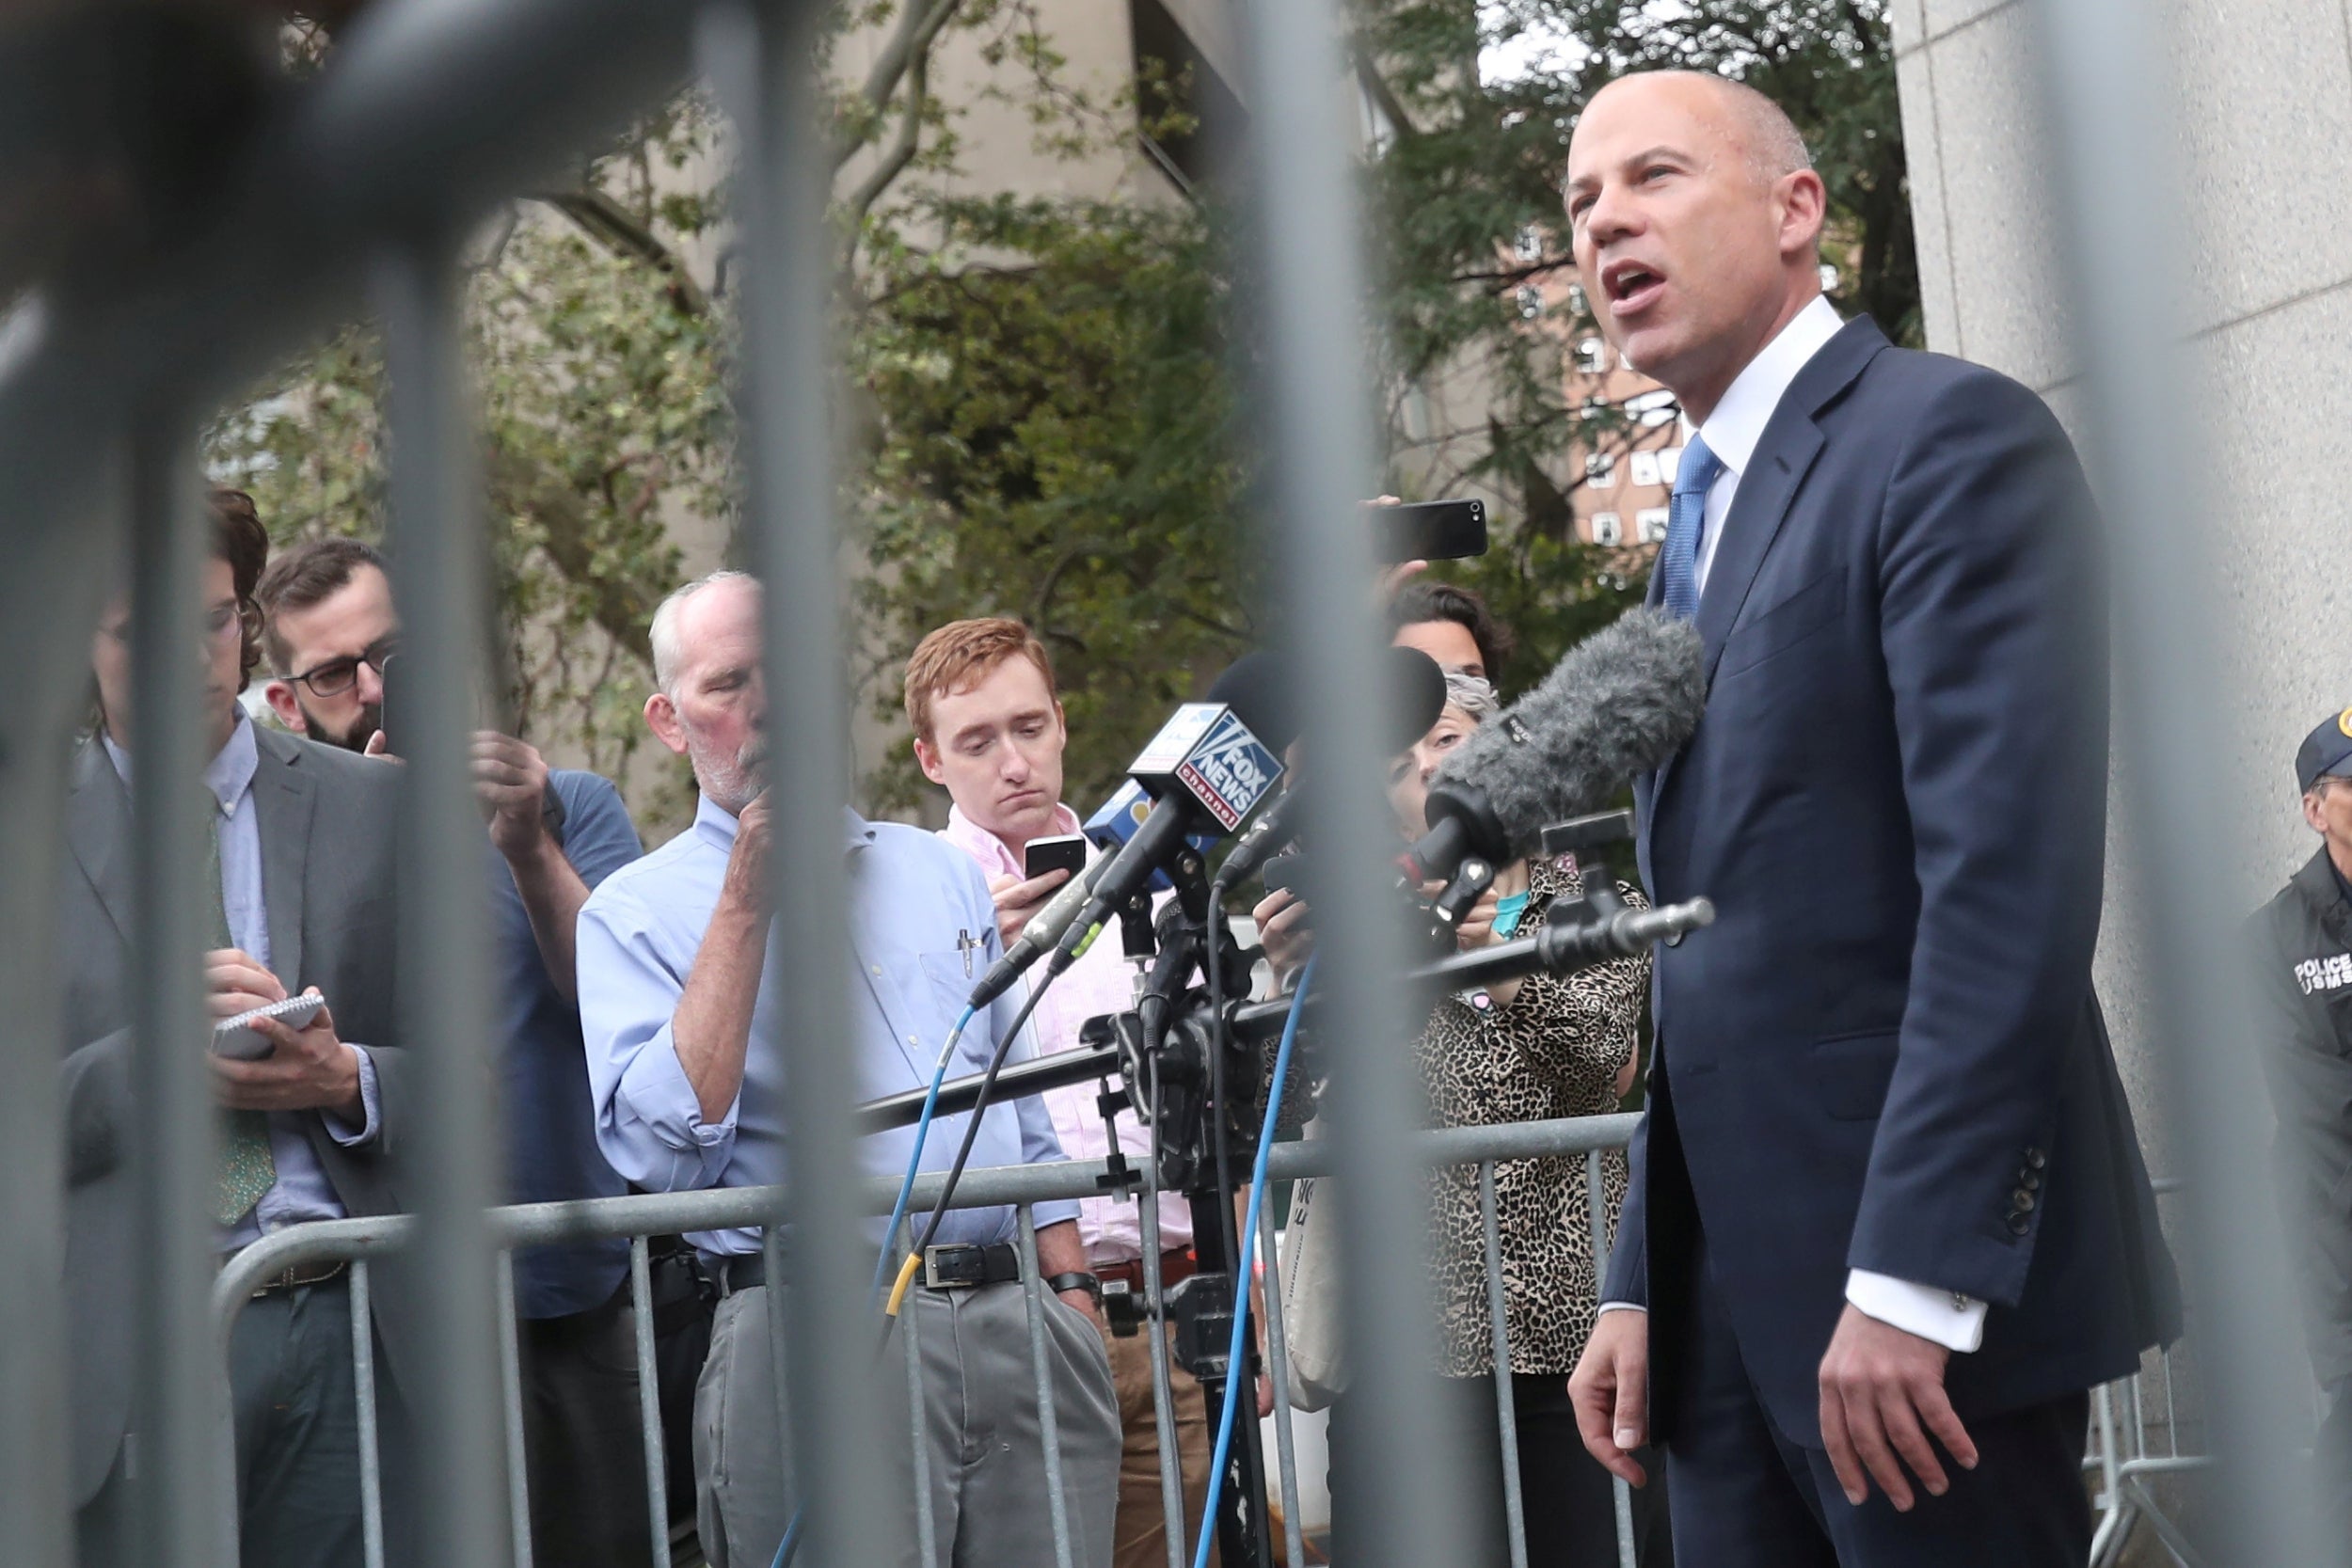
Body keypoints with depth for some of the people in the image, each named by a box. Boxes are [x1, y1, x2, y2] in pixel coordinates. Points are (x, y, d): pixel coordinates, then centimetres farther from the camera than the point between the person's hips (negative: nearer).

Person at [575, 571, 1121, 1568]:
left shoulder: (937, 871, 19)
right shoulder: (636, 910, 4)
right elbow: (663, 1150, -12)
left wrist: (1074, 1297, 13)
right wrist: (746, 904, -11)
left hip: (1018, 1328, 4)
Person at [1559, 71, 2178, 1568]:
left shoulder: (1949, 437, -8)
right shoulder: (1705, 519, 19)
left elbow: (2011, 882, -19)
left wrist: (1913, 1279, -23)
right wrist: (1642, 1286, 15)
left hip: (1922, 1282, -8)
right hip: (1739, 1301, 8)